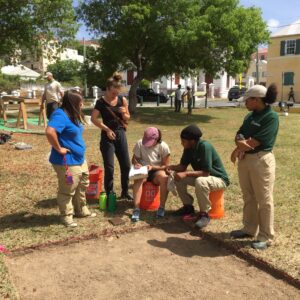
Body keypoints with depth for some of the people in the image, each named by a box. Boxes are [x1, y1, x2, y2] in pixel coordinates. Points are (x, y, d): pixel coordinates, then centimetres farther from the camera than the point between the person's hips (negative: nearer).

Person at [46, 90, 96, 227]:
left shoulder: (72, 115, 9)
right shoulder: (60, 115, -22)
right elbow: (49, 131, -37)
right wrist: (59, 148, -26)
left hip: (79, 159, 10)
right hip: (67, 162, -10)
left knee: (82, 186, 21)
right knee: (67, 190, 4)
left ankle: (81, 210, 37)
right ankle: (66, 216, 20)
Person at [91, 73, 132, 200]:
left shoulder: (122, 100, 1)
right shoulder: (101, 102, -9)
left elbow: (127, 119, 9)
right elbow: (93, 118, -12)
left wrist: (124, 114, -14)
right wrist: (107, 129, -17)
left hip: (121, 134, 4)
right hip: (107, 136, -4)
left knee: (126, 165, 8)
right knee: (109, 167, -2)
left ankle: (125, 192, 24)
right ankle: (109, 195, 11)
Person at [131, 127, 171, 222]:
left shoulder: (163, 146, -13)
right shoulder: (140, 143, -11)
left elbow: (165, 166, -8)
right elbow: (134, 159, 1)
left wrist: (152, 167, -24)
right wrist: (136, 164, -24)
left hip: (157, 171, 0)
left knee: (164, 177, -35)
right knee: (138, 179, -35)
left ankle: (161, 207, -23)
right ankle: (136, 209, -35)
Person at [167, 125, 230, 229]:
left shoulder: (205, 146, -28)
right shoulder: (188, 148, -5)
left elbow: (206, 172, -31)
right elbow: (183, 166, 4)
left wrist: (186, 174, -33)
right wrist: (172, 167, -15)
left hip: (219, 179, -8)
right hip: (201, 176, 8)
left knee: (200, 181, -38)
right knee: (178, 177, -3)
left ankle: (204, 214, -19)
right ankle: (188, 206, 12)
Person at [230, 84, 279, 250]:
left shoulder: (271, 117, -13)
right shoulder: (250, 116, 11)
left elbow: (256, 141, -19)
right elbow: (239, 135, 8)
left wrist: (240, 146, -7)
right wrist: (241, 143, -14)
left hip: (261, 160, -8)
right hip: (244, 159, 8)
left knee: (264, 200, 2)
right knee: (248, 197, 17)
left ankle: (265, 236, 13)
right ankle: (249, 229, 32)